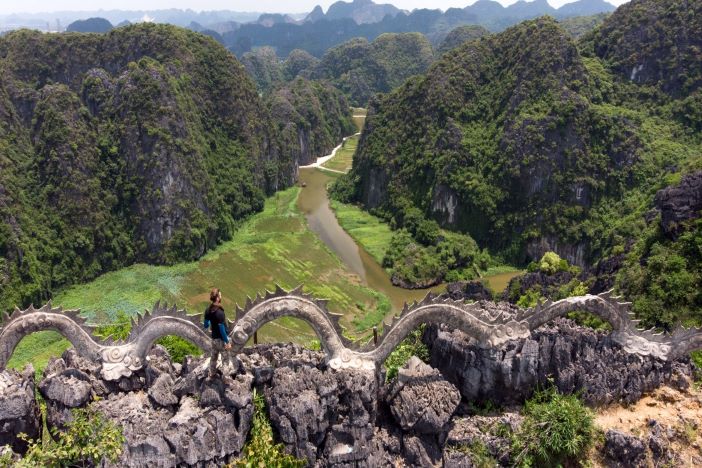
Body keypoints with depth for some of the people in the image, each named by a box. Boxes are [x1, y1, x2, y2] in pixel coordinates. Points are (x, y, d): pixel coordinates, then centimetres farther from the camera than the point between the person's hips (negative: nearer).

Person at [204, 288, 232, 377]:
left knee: (213, 357, 24)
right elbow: (222, 329, -26)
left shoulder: (208, 310, -5)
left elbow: (206, 326, 7)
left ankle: (212, 374, 39)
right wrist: (227, 342, -17)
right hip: (221, 339, -8)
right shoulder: (219, 312, -30)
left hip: (214, 338, 8)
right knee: (226, 359, 6)